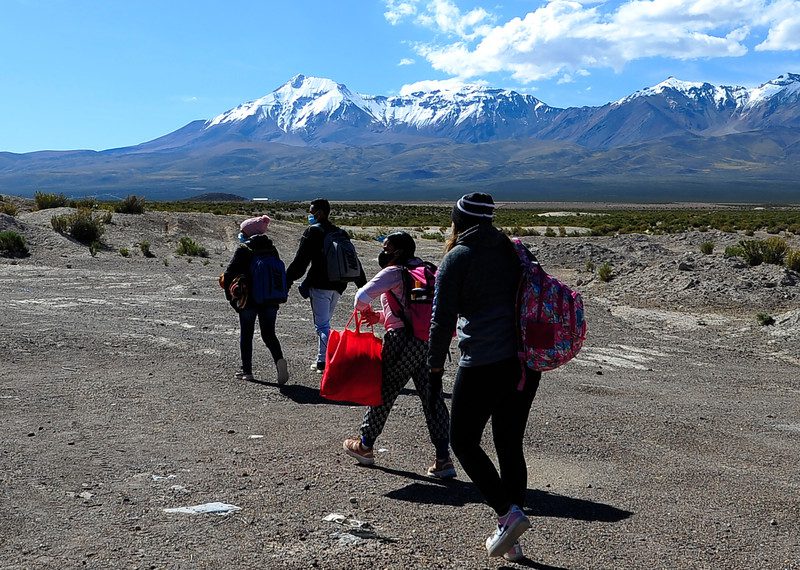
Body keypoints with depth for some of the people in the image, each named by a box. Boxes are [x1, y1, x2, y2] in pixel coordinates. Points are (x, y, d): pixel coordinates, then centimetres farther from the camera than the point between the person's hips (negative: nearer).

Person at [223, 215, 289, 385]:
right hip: (270, 300, 4)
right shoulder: (271, 249, 6)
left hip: (249, 300, -4)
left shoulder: (243, 250, -9)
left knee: (246, 335, 10)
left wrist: (232, 297, 0)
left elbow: (229, 275, -12)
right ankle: (279, 360, -15)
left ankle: (246, 370, 16)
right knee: (269, 334, 10)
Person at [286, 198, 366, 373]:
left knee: (322, 326, -5)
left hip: (320, 286, -7)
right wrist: (363, 285, 23)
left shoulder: (312, 231, -7)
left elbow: (300, 261, -11)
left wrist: (286, 280, -5)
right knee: (324, 323, 19)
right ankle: (322, 361, 24)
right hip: (337, 285, 7)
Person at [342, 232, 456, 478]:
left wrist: (365, 310, 10)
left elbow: (362, 296, -12)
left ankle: (365, 445, 25)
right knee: (432, 396, 5)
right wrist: (378, 317, 18)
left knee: (382, 391, 9)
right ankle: (443, 459, 3)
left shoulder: (393, 272, -5)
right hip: (429, 341, 7)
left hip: (403, 341, -7)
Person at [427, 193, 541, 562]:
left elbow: (442, 318, -5)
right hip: (526, 362, 6)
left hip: (483, 365, -6)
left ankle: (508, 513, -5)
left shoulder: (457, 257, -2)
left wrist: (435, 365, 3)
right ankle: (510, 540, 19)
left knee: (463, 441, 8)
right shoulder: (513, 251, 14)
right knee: (510, 445, 13)